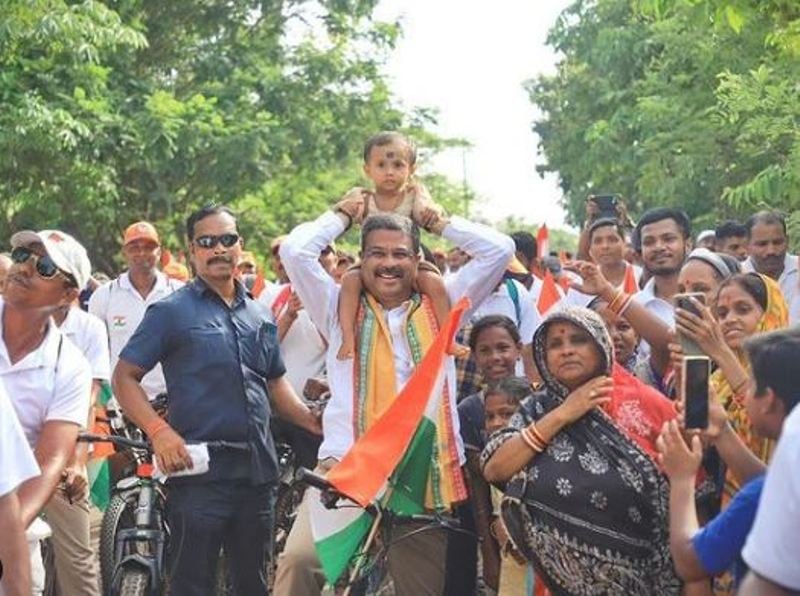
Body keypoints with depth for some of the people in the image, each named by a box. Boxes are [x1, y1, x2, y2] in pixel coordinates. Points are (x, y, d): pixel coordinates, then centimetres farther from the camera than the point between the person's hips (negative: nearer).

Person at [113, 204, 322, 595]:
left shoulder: (260, 315, 16)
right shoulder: (171, 312, -3)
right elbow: (125, 377, -5)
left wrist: (313, 421, 7)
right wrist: (159, 430, -19)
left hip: (258, 470, 6)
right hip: (199, 469, -6)